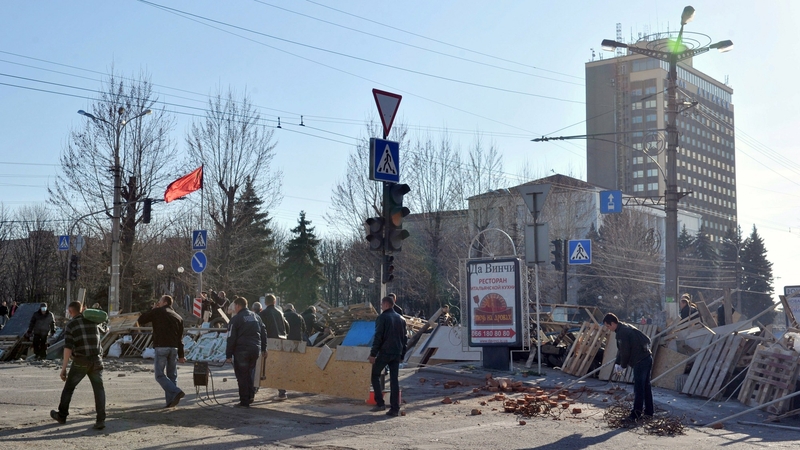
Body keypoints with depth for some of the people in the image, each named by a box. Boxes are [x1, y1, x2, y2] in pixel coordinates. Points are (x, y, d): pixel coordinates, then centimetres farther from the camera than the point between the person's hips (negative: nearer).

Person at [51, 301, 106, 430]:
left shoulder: (70, 325, -4)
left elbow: (68, 348, -14)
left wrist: (63, 368, -14)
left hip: (80, 362, -2)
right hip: (96, 361, 2)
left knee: (69, 387, 17)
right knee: (99, 389, 2)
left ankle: (62, 415, 32)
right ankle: (101, 420, -11)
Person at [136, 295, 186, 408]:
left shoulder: (157, 311, 1)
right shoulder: (178, 317, 16)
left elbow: (140, 320, 8)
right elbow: (180, 338, 15)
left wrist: (152, 310, 19)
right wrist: (181, 355, 17)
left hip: (161, 347, -5)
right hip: (174, 348, 5)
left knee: (160, 375, -2)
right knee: (172, 375, 10)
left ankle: (176, 392, -19)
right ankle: (171, 401, 7)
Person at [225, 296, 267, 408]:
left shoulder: (236, 319, -7)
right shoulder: (256, 317, 12)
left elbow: (231, 339, -9)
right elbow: (263, 333, 15)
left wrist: (229, 355, -6)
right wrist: (263, 349, 21)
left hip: (241, 351, -6)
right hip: (255, 350, 6)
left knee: (242, 376, 1)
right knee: (250, 374, 19)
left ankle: (244, 401, 2)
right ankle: (250, 396, 16)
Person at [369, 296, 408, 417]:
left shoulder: (383, 317, -8)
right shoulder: (401, 319, 12)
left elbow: (378, 337, -13)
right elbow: (405, 338, 15)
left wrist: (373, 354, -11)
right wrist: (402, 354, 19)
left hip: (384, 352, -6)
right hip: (397, 354, 6)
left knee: (375, 375, 10)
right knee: (394, 379, 7)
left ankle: (380, 403, 1)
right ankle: (395, 408, 4)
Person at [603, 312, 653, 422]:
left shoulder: (621, 333, -17)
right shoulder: (626, 327, 15)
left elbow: (625, 352, -16)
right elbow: (621, 349, 19)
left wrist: (623, 365, -1)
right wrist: (617, 363, 13)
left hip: (640, 361, -10)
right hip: (647, 358, 10)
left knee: (638, 388, -6)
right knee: (646, 385, 16)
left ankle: (636, 413, -3)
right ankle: (648, 410, 24)